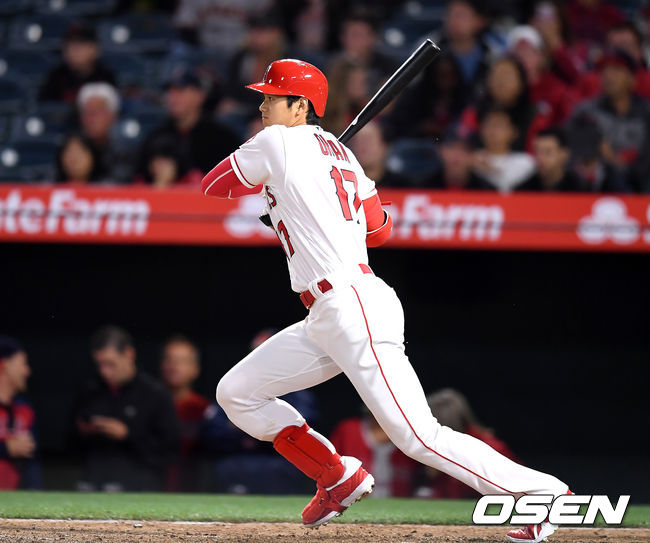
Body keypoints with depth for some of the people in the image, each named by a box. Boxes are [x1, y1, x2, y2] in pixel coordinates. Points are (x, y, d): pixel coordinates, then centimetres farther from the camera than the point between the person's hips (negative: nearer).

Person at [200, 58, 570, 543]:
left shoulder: (277, 143, -5)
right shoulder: (338, 152, 18)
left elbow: (213, 185, 6)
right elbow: (379, 229, 25)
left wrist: (264, 176, 24)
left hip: (353, 307, -10)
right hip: (325, 320, 10)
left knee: (419, 438, -13)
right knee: (237, 393, 11)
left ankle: (542, 491, -7)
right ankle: (339, 478, 18)